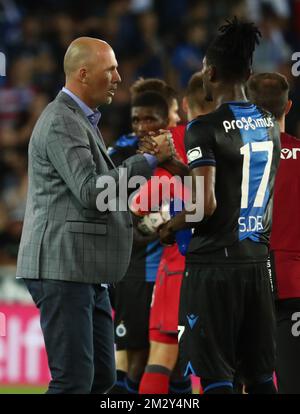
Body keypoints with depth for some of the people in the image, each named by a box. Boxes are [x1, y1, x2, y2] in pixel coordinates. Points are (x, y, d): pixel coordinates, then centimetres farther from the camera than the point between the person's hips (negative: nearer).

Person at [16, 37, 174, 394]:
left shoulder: (82, 121, 22)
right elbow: (90, 191, -21)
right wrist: (148, 161, -18)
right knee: (73, 381, -12)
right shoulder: (61, 123, -13)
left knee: (101, 377, 11)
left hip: (85, 272, 11)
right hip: (62, 268, -11)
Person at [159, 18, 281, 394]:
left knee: (215, 377, -3)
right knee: (260, 376, 10)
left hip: (213, 264, -7)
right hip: (256, 263, 7)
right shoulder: (270, 125, 9)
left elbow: (206, 205, -20)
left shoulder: (205, 129, -13)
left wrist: (171, 226, -1)